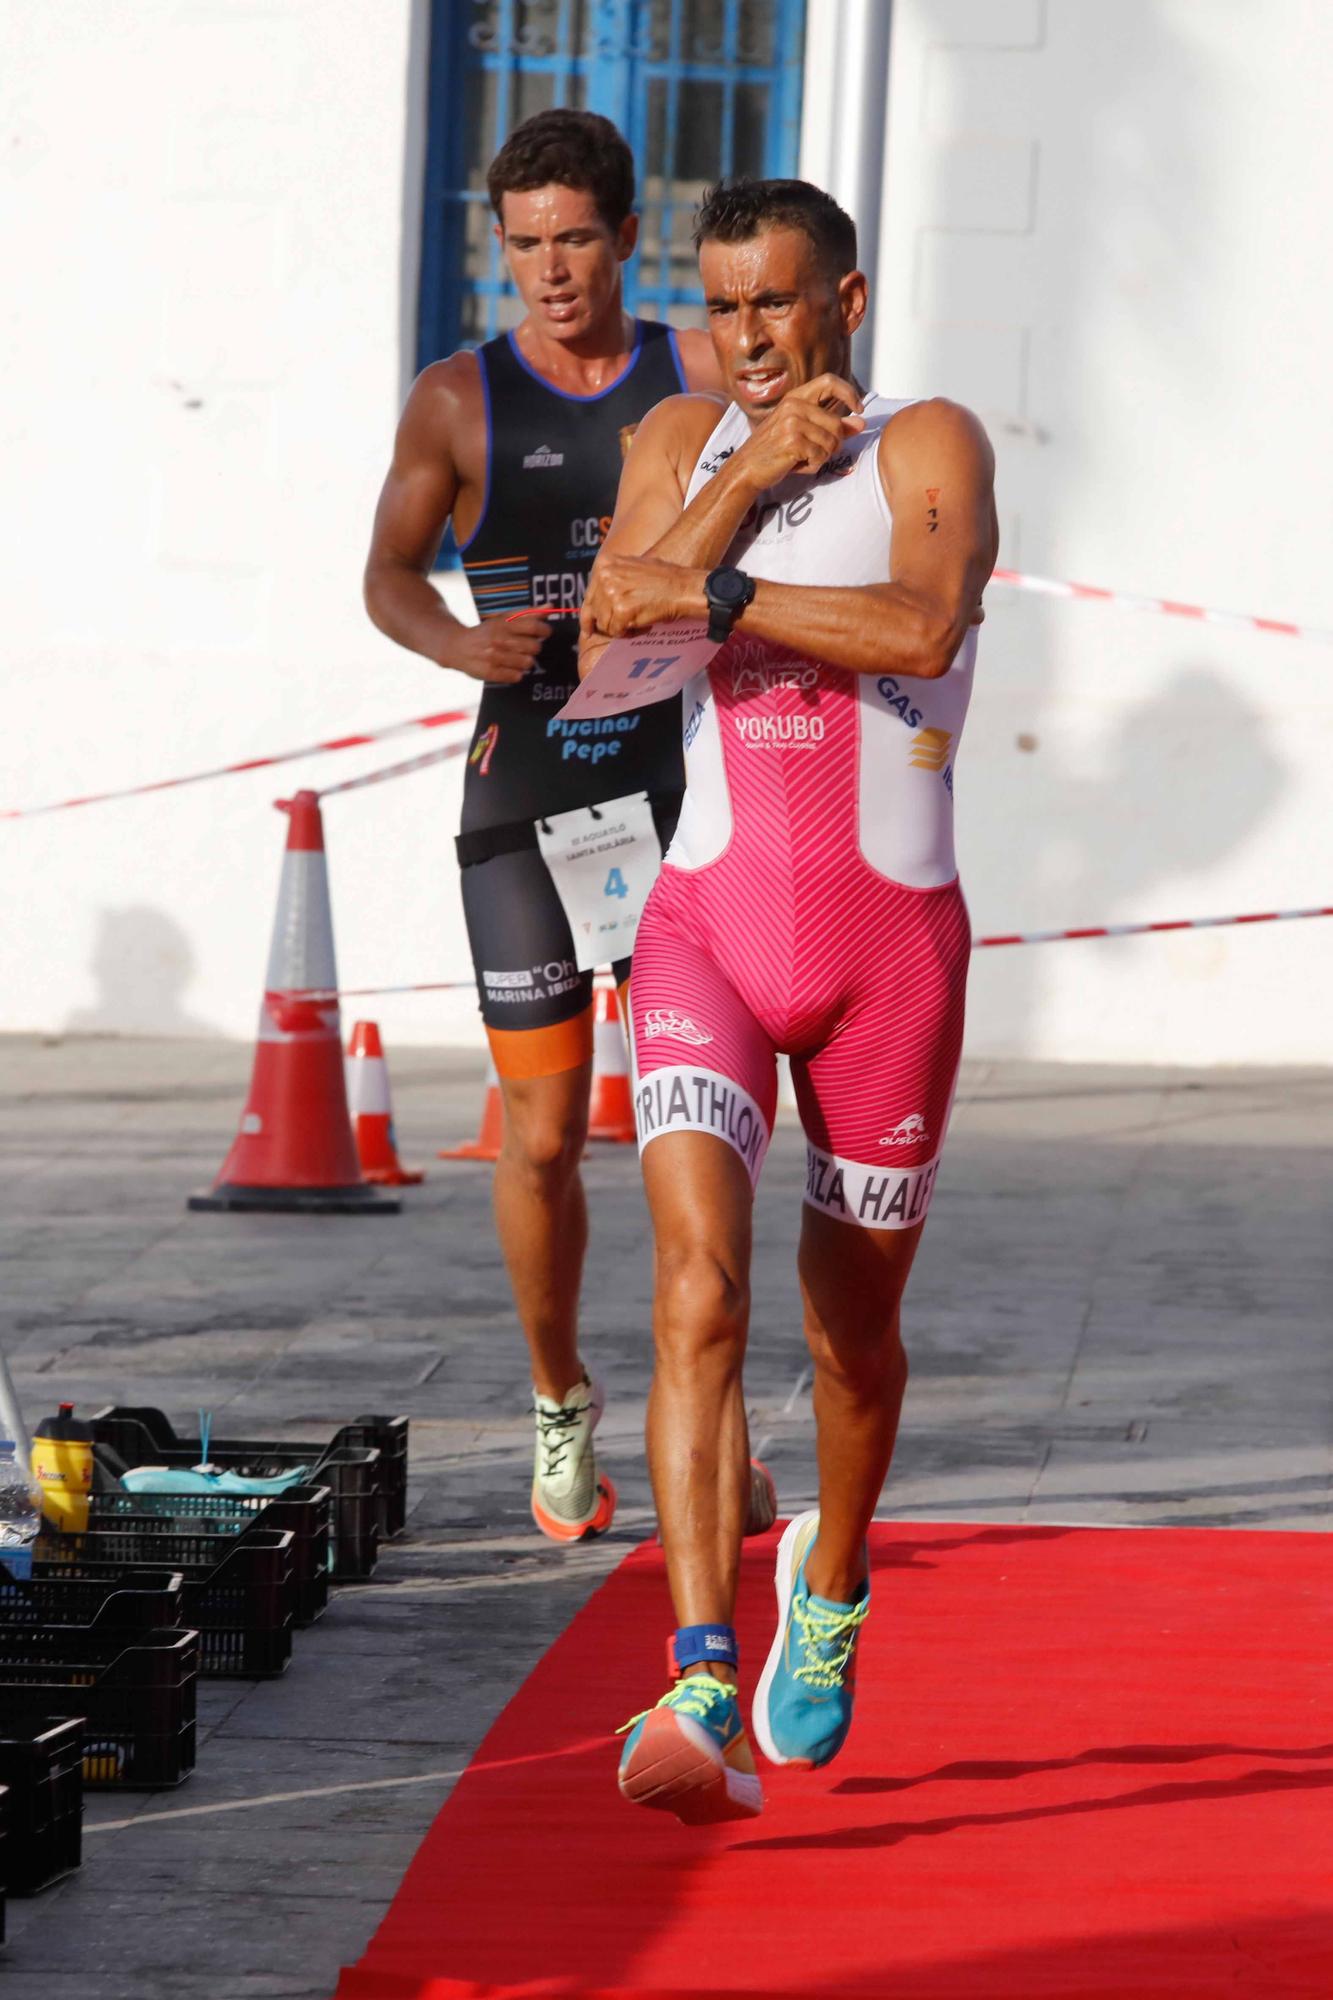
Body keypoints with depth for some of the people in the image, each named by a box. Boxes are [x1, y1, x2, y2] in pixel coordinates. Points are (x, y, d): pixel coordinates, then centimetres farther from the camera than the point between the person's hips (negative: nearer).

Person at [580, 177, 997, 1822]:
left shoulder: (929, 447, -4)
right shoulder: (678, 443, 8)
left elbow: (922, 626, -24)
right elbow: (607, 648, -6)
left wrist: (703, 594, -24)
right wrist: (750, 476, -12)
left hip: (889, 935, -1)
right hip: (710, 923, 1)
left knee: (852, 1322, 14)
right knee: (701, 1291, -19)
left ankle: (830, 1580, 45)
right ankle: (701, 1692, -27)